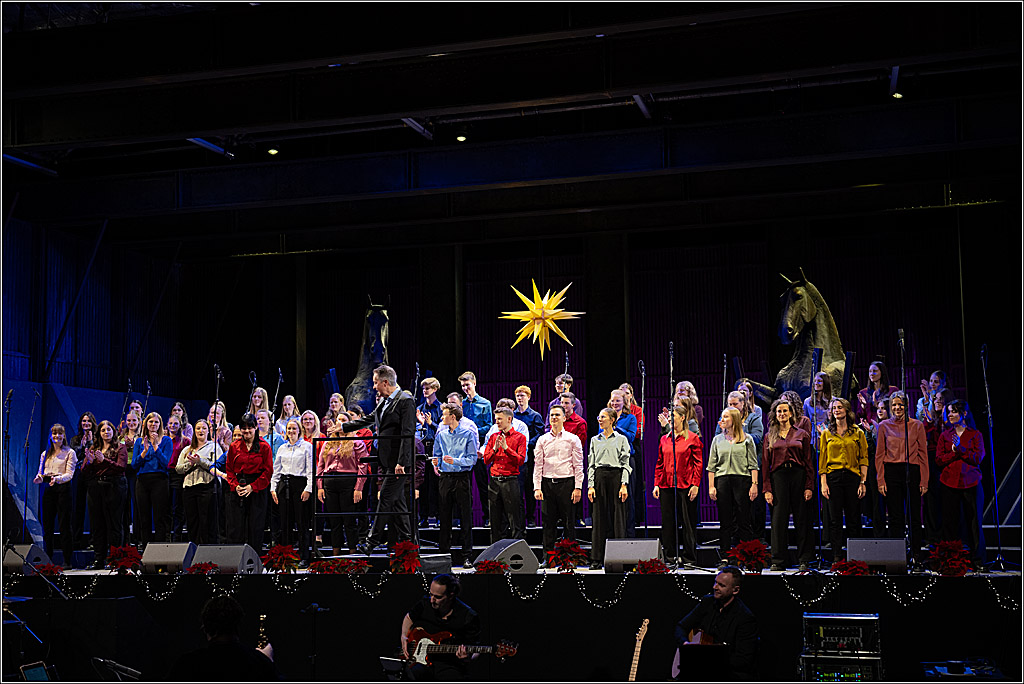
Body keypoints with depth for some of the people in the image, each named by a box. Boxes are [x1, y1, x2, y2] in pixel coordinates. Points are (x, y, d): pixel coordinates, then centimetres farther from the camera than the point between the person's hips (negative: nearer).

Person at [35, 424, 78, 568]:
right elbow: (41, 472, 15)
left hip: (63, 488, -5)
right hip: (48, 489, 5)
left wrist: (57, 479, -27)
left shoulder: (69, 453, 1)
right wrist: (39, 478, -9)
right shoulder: (45, 454, 17)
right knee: (47, 525, 4)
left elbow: (69, 474, -8)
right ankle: (48, 558, 12)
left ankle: (68, 561, -3)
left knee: (65, 525, -5)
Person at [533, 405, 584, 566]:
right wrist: (537, 487, 0)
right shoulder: (542, 440, 11)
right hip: (547, 483, 2)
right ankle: (548, 557, 9)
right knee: (548, 522, 3)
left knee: (569, 521, 0)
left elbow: (578, 465, 2)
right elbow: (538, 465, 9)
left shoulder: (572, 439, 5)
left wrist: (578, 487, -6)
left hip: (567, 482, -2)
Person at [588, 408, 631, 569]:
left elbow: (625, 464, 0)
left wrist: (624, 485, -10)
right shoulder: (595, 440, 13)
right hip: (599, 478, 3)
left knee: (618, 517, -3)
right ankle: (597, 559, 4)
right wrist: (591, 485, 1)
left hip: (616, 477, -3)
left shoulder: (621, 439, 4)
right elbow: (591, 464, 11)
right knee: (599, 518, 1)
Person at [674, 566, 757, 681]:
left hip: (734, 674, -5)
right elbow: (681, 627, 15)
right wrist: (685, 643, -7)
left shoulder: (746, 618, -12)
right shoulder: (707, 602, 7)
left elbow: (744, 661, -14)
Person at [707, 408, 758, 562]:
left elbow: (753, 464, 4)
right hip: (722, 481, 2)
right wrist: (711, 486, 3)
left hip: (742, 480, -2)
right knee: (725, 522, 2)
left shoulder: (747, 439, 7)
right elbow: (712, 465, 12)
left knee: (743, 520, -3)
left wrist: (754, 484, -6)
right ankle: (725, 557, 6)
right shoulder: (717, 440, 14)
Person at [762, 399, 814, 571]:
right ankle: (778, 561, 3)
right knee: (778, 519, -1)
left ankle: (804, 560, 6)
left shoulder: (801, 434, 10)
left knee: (802, 518, 0)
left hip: (798, 475, 0)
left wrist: (809, 486, -3)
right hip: (778, 477, 1)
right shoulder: (770, 437, 12)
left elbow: (809, 462, 6)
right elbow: (765, 464, 8)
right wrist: (767, 489, -1)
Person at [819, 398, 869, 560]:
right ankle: (837, 556, 4)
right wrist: (823, 483, -2)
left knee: (853, 519, 0)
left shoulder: (858, 433, 8)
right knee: (835, 519, 0)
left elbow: (864, 459, 5)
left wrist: (863, 482, -3)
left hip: (852, 477, 0)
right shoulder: (826, 433, 10)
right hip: (833, 477, 1)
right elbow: (822, 460, 7)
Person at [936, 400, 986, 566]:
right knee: (950, 522, 2)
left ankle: (978, 561, 5)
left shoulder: (975, 435, 7)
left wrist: (960, 448, -14)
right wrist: (954, 452, -11)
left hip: (971, 483, -2)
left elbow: (978, 458, -5)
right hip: (949, 482, 2)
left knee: (973, 522, -1)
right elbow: (939, 460, 3)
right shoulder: (944, 435, 12)